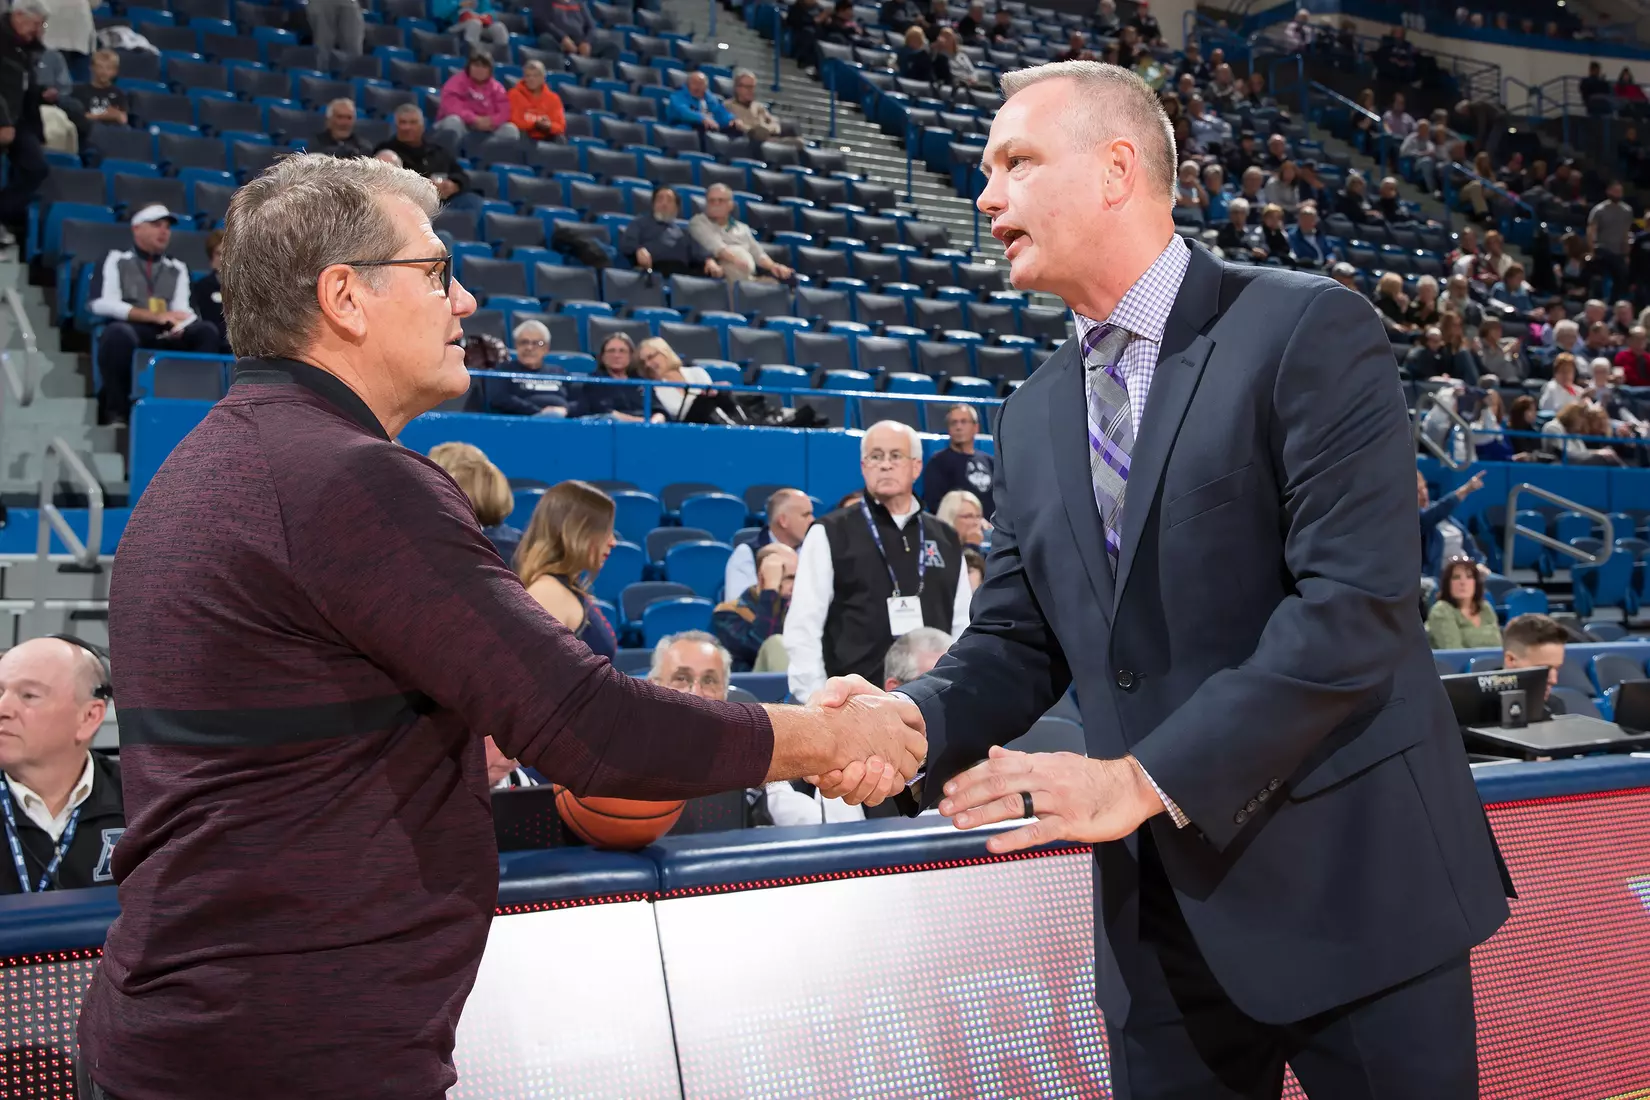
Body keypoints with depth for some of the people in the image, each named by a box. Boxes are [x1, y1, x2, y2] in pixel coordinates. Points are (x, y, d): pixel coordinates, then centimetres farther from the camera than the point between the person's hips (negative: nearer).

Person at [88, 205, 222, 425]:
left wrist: (180, 325, -19)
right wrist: (156, 317, -15)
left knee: (206, 332, -24)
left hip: (166, 335, 4)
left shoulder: (177, 267, 20)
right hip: (130, 329, -4)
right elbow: (102, 304, -6)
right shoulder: (115, 259, 9)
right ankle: (115, 409, -24)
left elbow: (182, 309, 8)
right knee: (119, 332, -39)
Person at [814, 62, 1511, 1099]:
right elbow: (1016, 642, 10)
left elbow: (1358, 605, -18)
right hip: (1161, 909, 5)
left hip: (1351, 882, -5)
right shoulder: (1032, 421, 10)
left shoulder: (1310, 332, -9)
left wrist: (1148, 778, -21)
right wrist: (912, 724, -11)